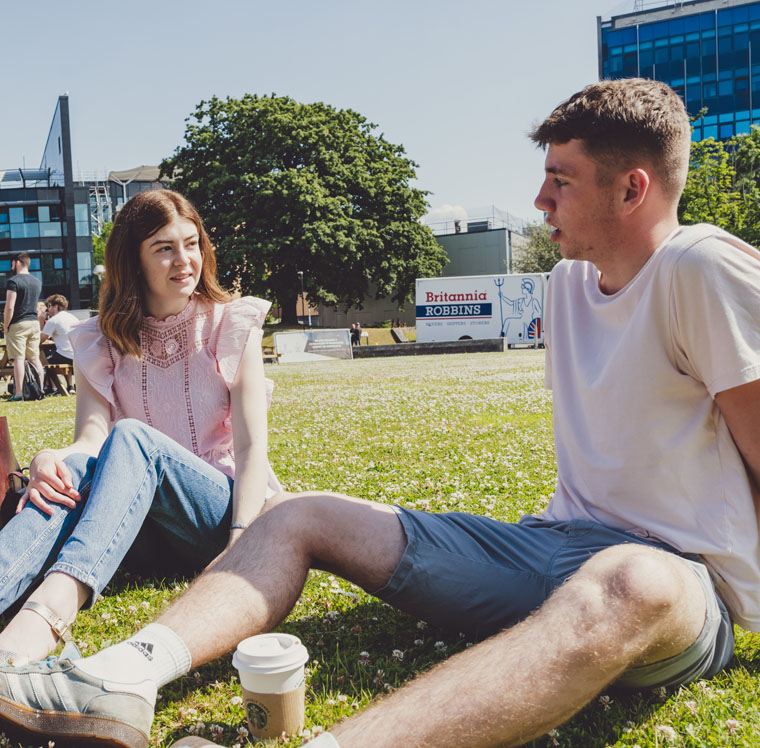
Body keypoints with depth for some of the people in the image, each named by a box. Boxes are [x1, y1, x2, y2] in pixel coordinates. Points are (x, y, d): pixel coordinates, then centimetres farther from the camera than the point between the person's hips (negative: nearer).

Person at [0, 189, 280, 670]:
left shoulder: (232, 326, 1)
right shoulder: (102, 342, 8)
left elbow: (252, 445, -8)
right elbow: (93, 433, -6)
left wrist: (240, 542, -23)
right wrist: (49, 461, -31)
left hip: (217, 509, -2)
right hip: (142, 528, 3)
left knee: (132, 437, -32)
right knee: (74, 468, -30)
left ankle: (50, 610, -56)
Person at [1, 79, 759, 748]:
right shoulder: (570, 280, 11)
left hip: (686, 582, -6)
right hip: (557, 550, 7)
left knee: (627, 585, -45)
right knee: (298, 516, -2)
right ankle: (123, 679, -23)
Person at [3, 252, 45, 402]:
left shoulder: (13, 281, -10)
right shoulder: (37, 282, 13)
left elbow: (9, 307, -16)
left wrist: (5, 327, -8)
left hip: (18, 324, -6)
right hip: (34, 322, 6)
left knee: (18, 359, -5)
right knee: (35, 358, 10)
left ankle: (19, 393, -7)